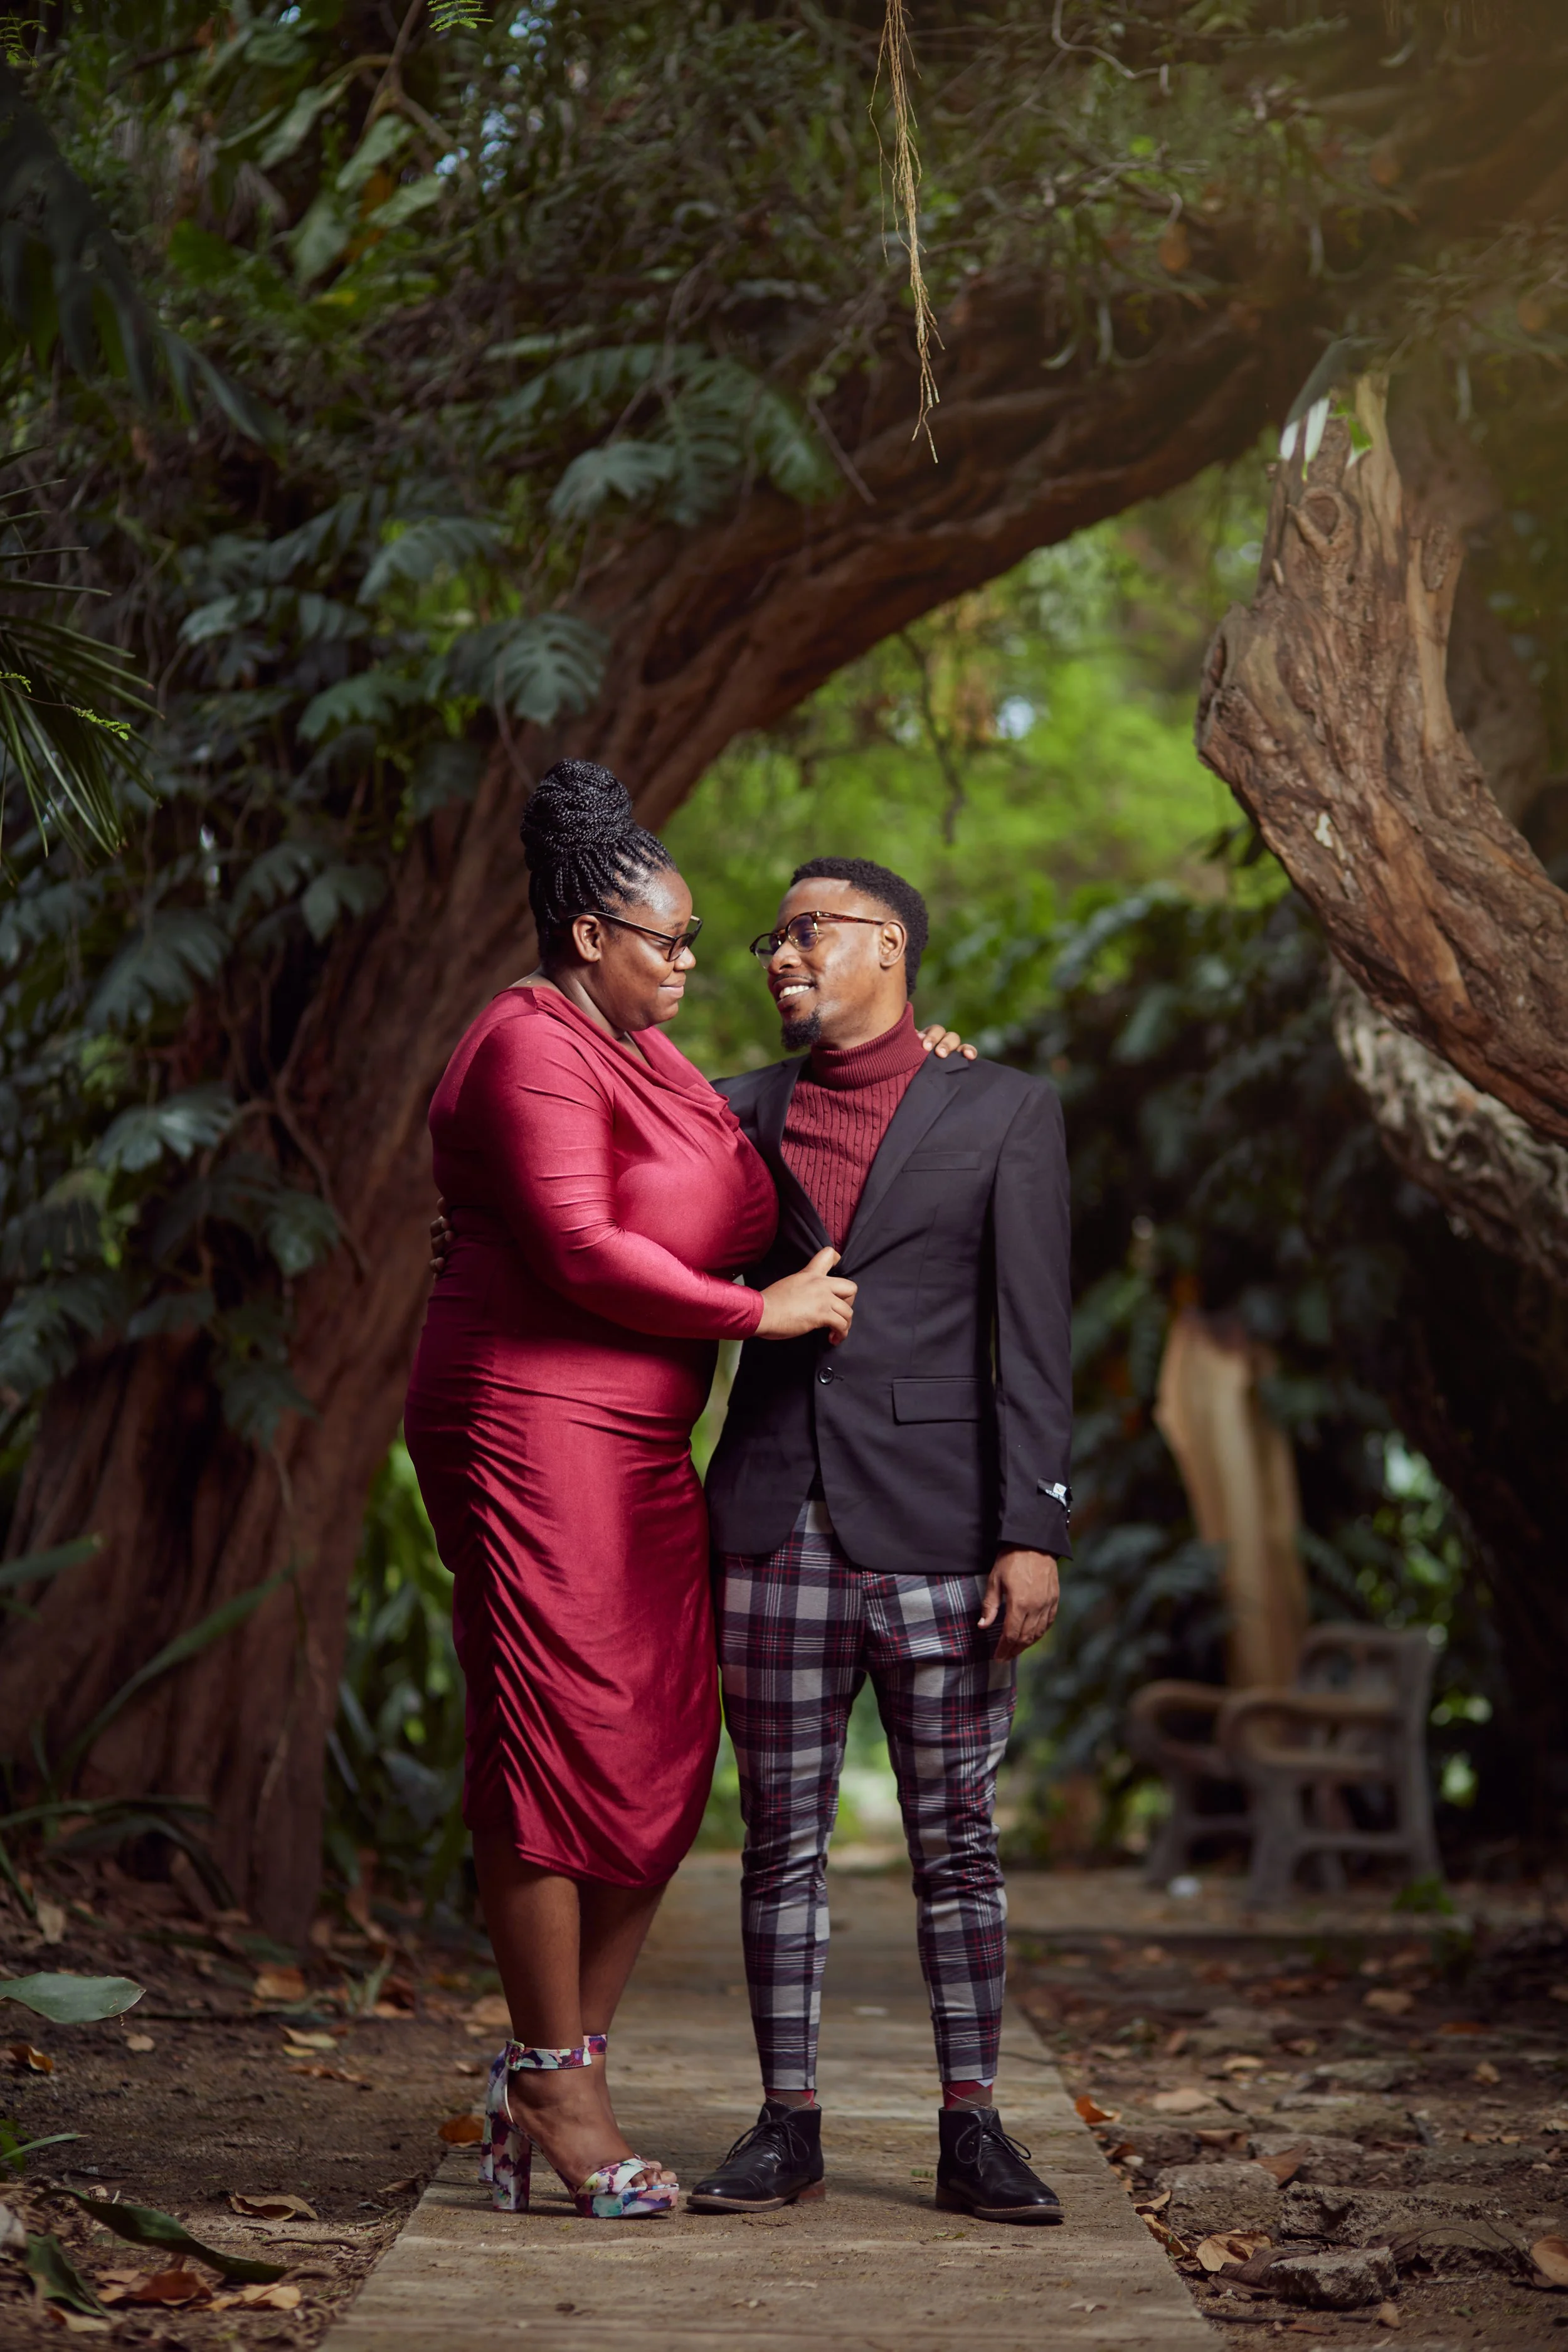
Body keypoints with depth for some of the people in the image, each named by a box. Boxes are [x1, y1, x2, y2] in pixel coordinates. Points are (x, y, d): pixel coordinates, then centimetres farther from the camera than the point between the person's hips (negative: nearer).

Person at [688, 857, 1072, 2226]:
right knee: (782, 1839, 5)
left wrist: (1035, 1533, -10)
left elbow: (1032, 1343, -3)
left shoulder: (1004, 1113, 3)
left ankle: (972, 2134, 10)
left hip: (935, 1535, -3)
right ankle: (789, 2126, 13)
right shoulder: (742, 1117, 12)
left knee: (957, 1841, 3)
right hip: (772, 1533, 3)